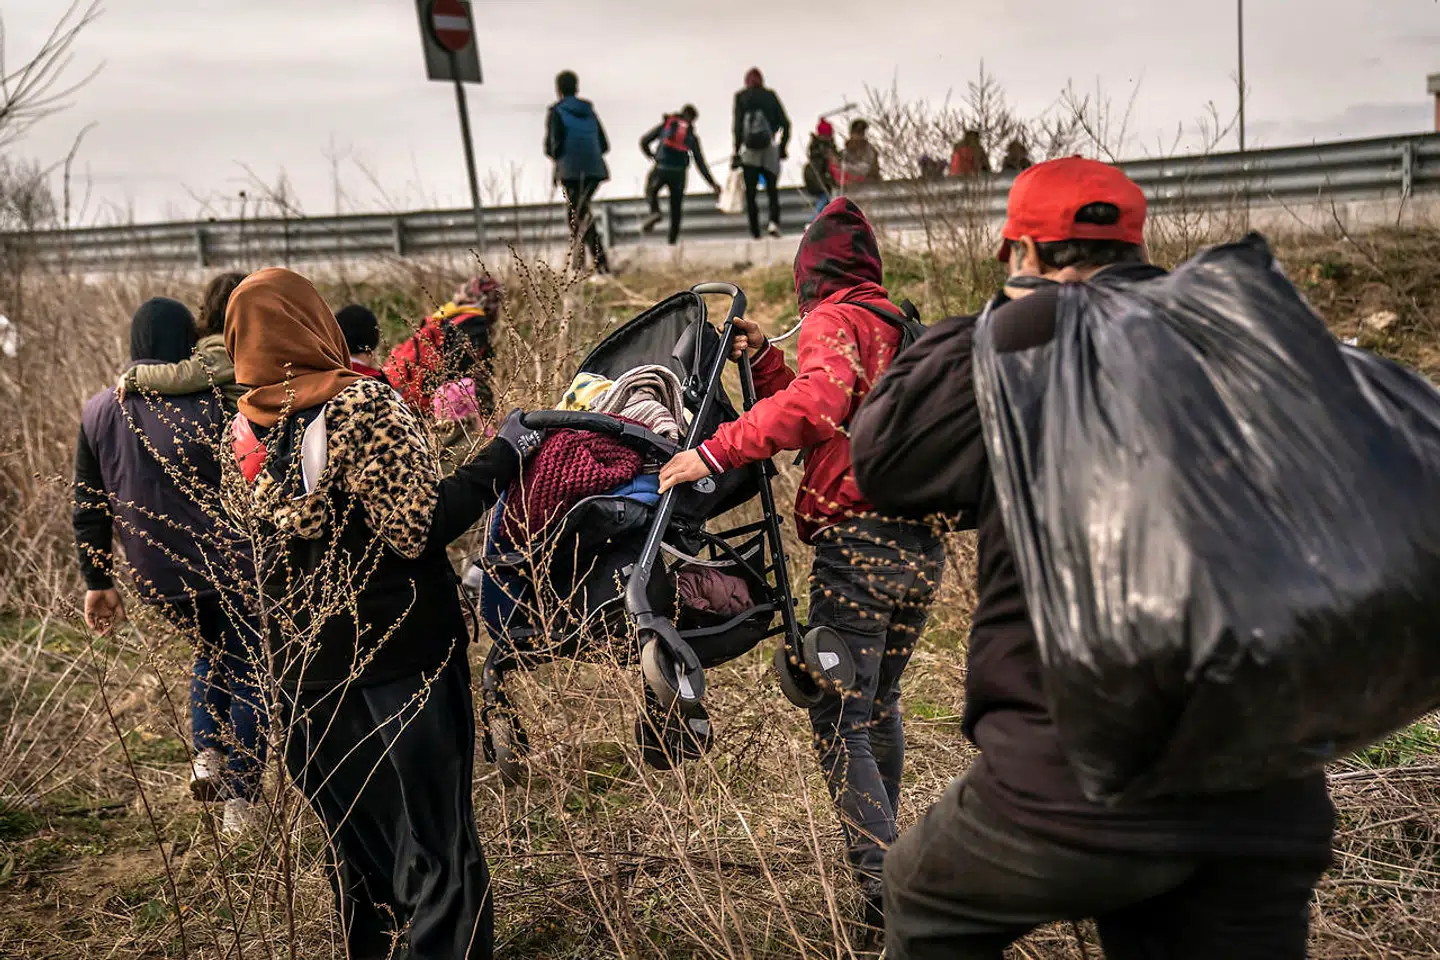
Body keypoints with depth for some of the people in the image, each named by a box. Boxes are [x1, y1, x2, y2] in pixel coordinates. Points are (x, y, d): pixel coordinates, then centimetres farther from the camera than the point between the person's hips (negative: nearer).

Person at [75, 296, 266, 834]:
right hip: (227, 571, -5)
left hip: (158, 580, 5)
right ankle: (240, 799, 9)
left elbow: (88, 506, 7)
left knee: (210, 649, 30)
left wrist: (97, 581, 15)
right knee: (248, 673, 11)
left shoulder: (98, 412, 2)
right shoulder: (209, 406, -15)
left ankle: (207, 751, 13)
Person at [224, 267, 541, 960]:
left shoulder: (243, 430, 2)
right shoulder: (363, 405, -17)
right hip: (399, 660, -6)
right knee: (434, 847, 3)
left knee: (353, 838, 21)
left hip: (302, 667, 7)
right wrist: (503, 454, -13)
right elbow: (421, 526, -20)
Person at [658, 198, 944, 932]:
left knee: (839, 722, -4)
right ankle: (883, 849, 35)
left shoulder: (833, 321, -5)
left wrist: (716, 450, -25)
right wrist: (761, 359, 20)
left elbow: (817, 404, -26)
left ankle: (885, 890, -7)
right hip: (920, 547, 9)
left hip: (859, 543, -9)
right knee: (880, 703, 23)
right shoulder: (896, 324, 21)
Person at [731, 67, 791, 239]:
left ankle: (755, 230, 1)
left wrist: (736, 150, -3)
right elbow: (785, 123, 3)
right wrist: (783, 146, 11)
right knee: (772, 188, 9)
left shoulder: (741, 97, 3)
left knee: (750, 192, 5)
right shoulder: (770, 95, 7)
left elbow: (738, 125, -4)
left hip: (749, 150, -1)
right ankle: (774, 221, -15)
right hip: (769, 148, 1)